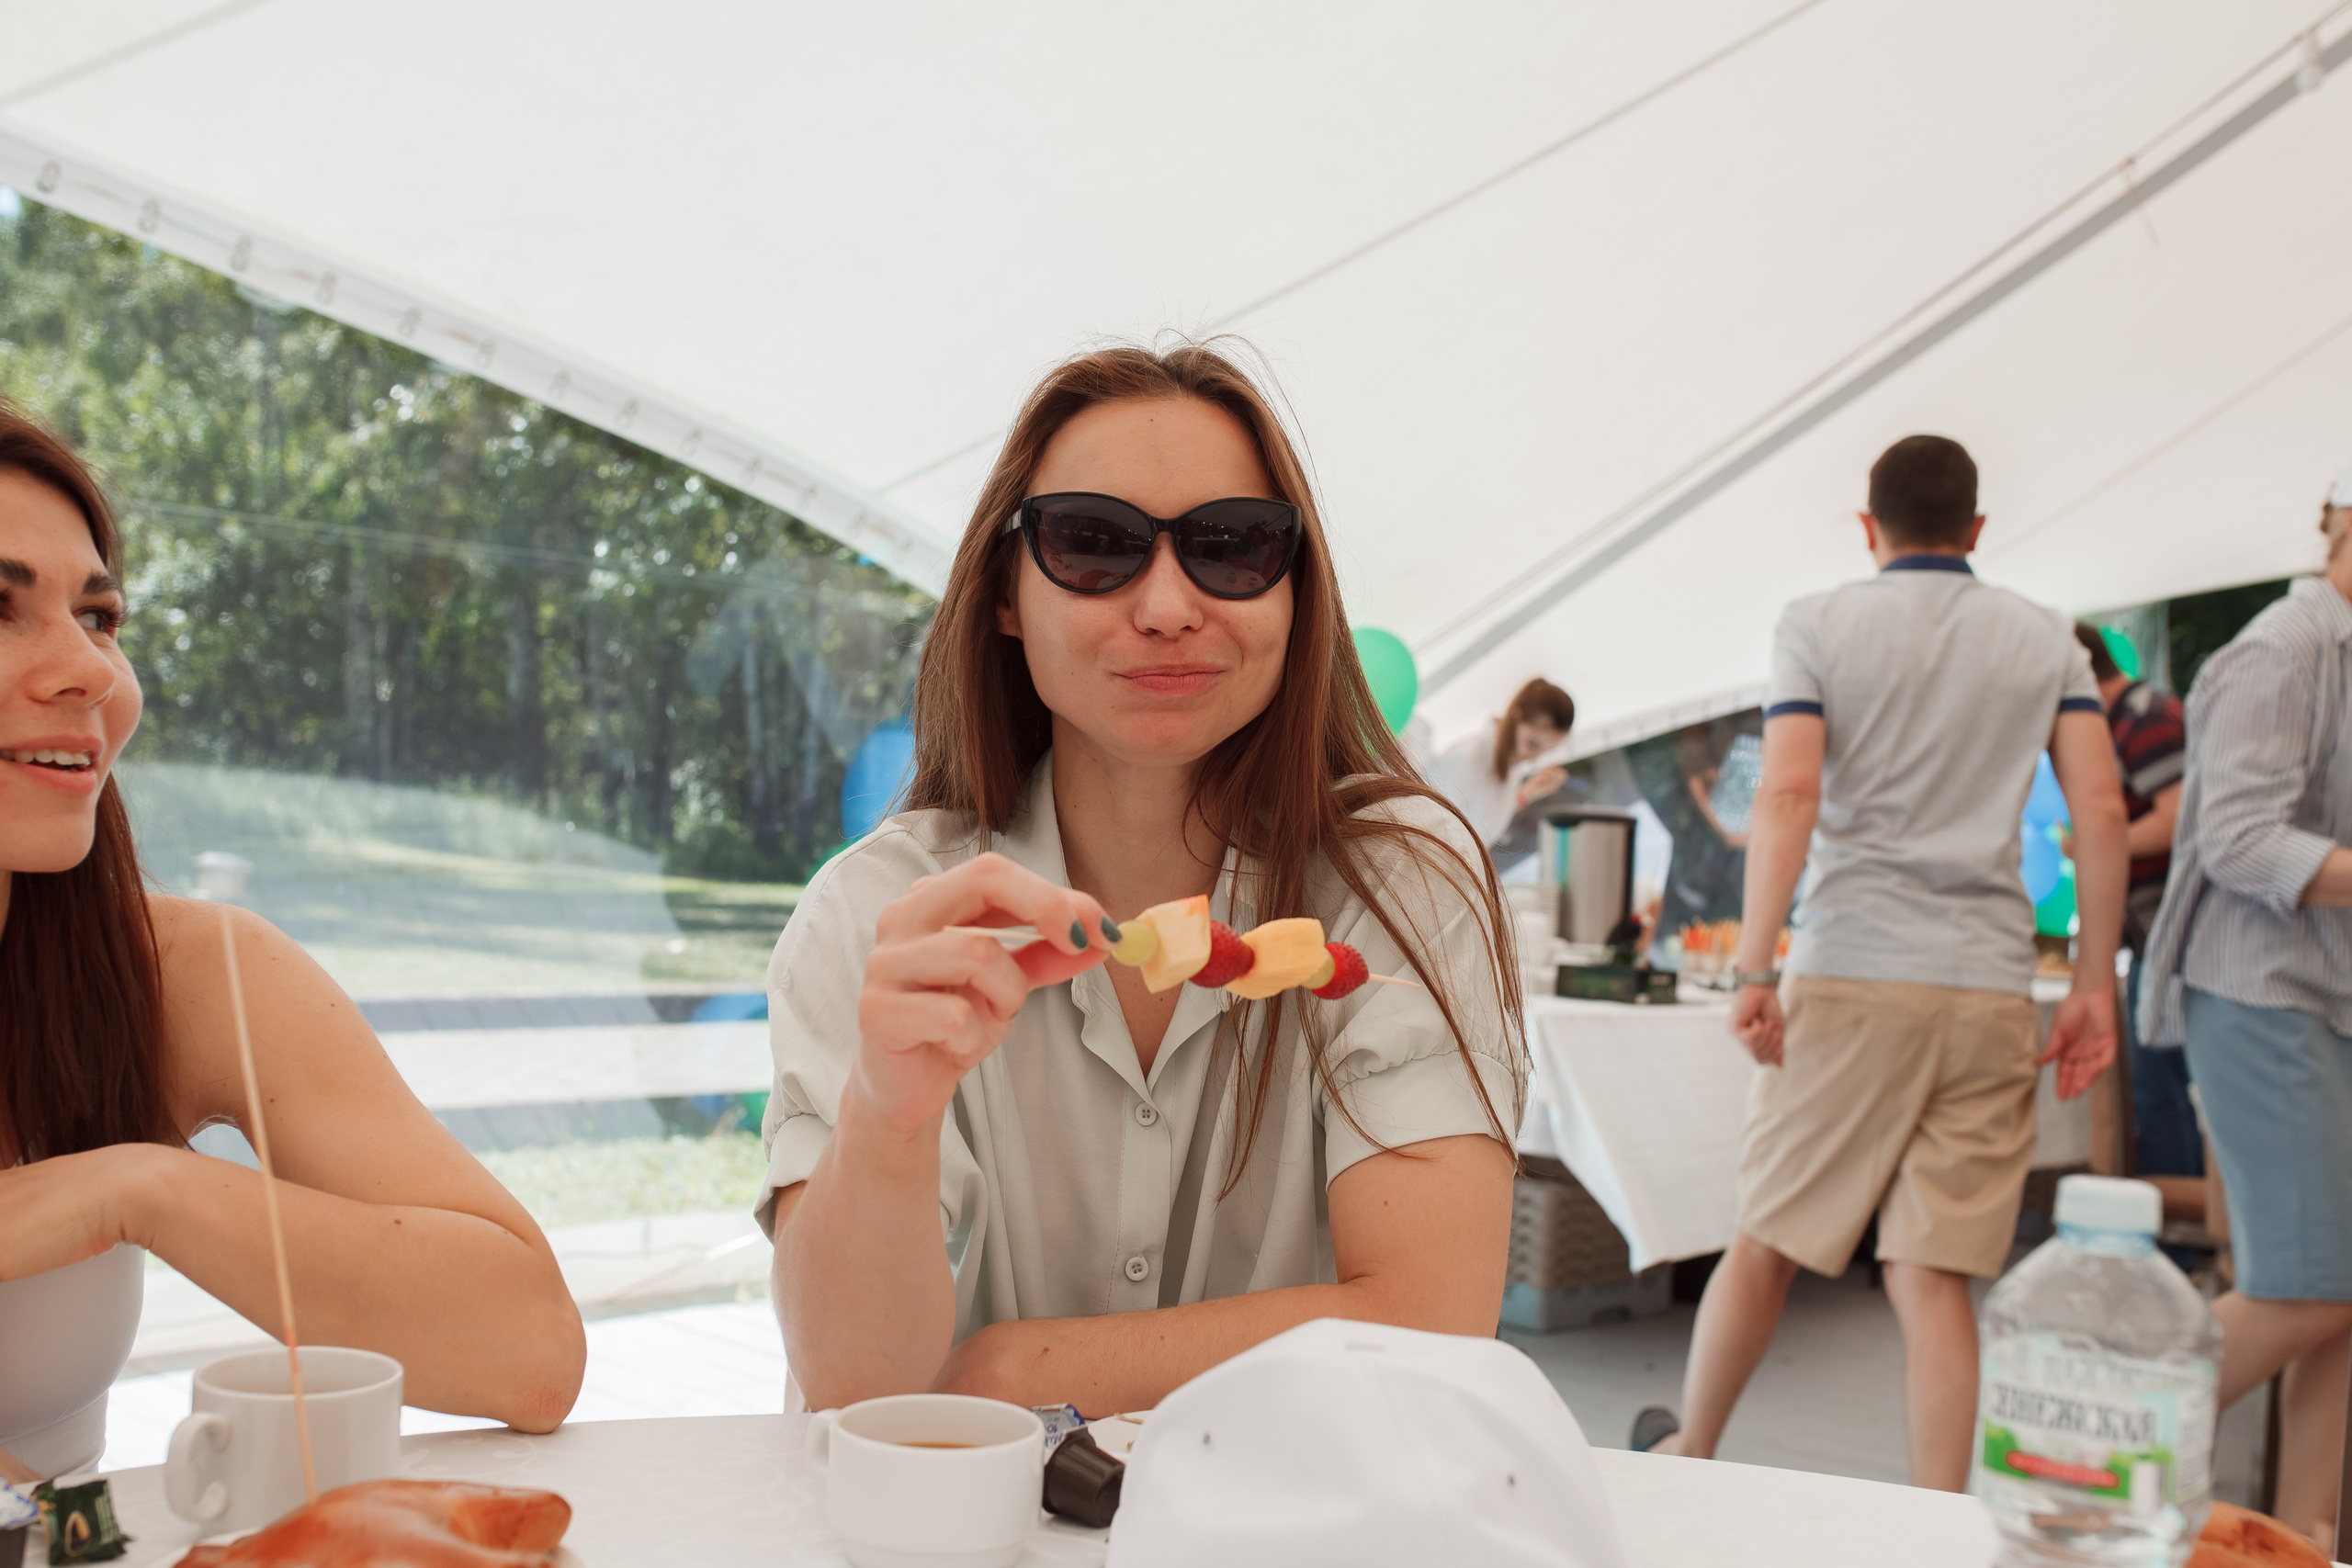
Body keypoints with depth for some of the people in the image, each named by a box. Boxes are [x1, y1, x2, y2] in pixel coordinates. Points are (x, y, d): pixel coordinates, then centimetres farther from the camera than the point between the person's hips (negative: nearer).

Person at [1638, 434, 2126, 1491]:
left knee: (1768, 1240, 11)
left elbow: (1788, 795, -9)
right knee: (1933, 1276, 4)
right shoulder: (2046, 638, 12)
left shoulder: (1819, 625, 4)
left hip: (1850, 975, -2)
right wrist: (2094, 985, 6)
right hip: (1991, 988, 2)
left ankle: (1691, 1454, 28)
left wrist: (1752, 970, -10)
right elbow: (2101, 808, 3)